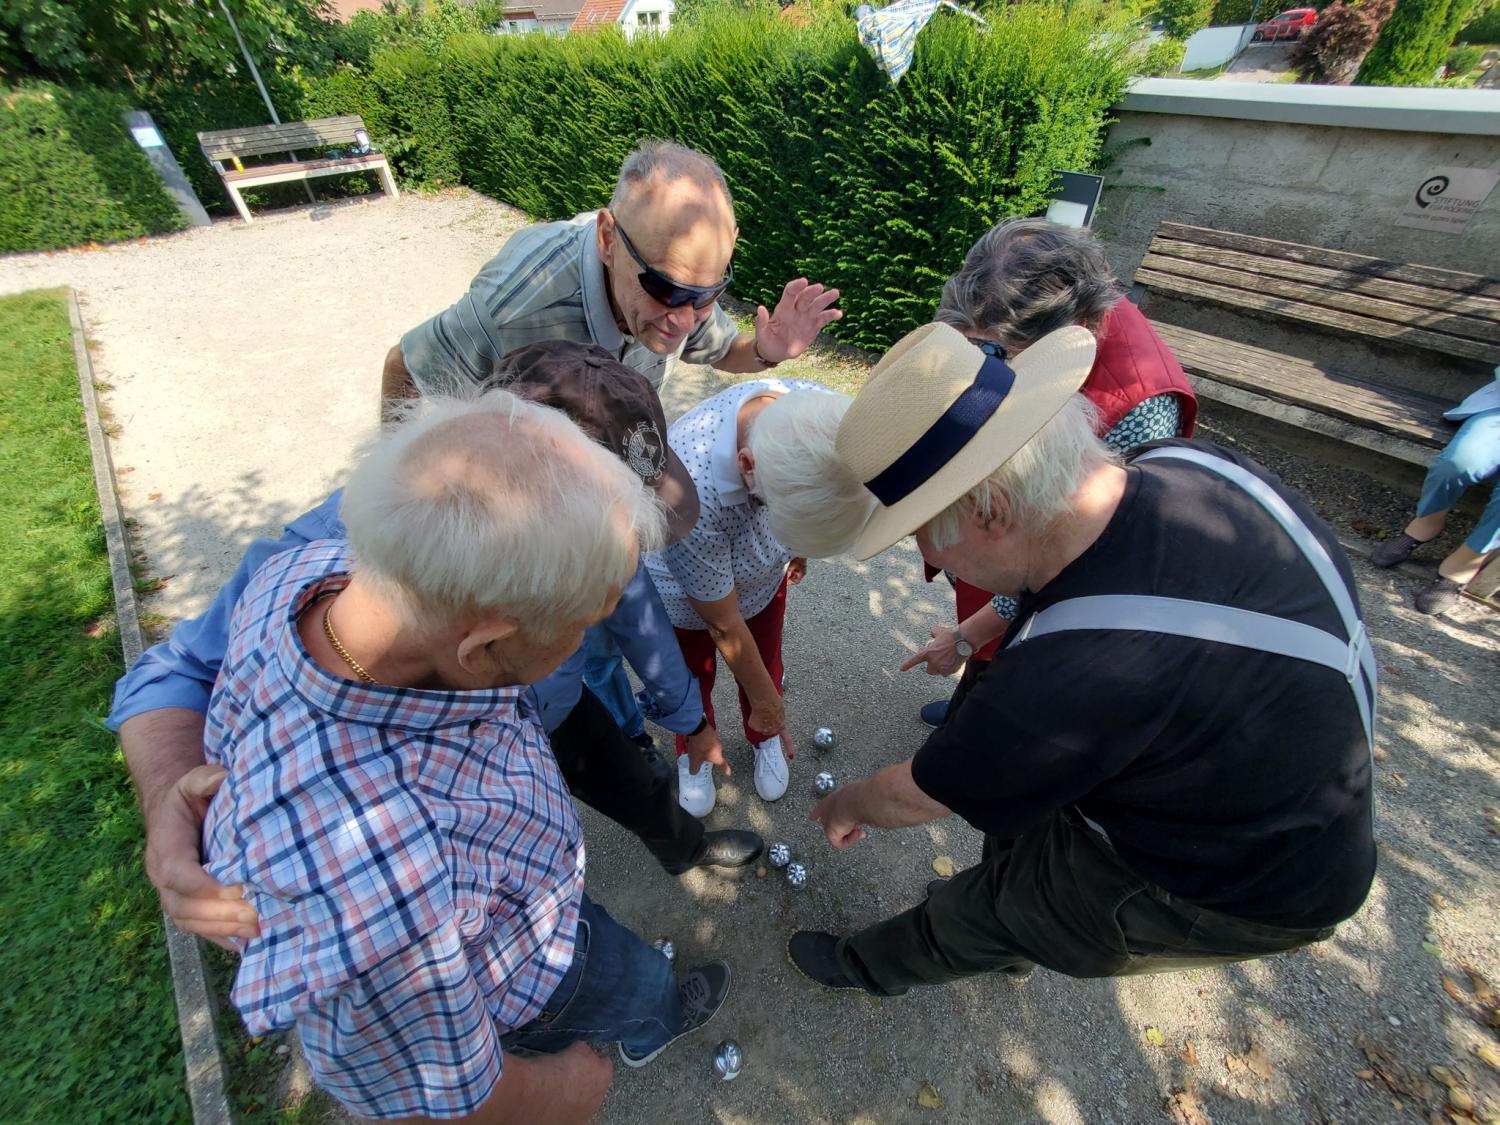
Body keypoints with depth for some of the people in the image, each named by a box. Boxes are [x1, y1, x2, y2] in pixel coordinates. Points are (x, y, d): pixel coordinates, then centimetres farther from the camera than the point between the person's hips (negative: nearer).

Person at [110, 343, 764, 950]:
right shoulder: (339, 547, -44)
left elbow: (634, 605, -11)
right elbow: (177, 670, -28)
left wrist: (688, 718, 6)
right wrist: (170, 800, -52)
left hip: (560, 715, 4)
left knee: (646, 794, 29)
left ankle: (686, 851, 68)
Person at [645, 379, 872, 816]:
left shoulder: (820, 416, -32)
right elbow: (725, 627, -27)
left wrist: (797, 547, 11)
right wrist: (766, 702, -12)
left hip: (764, 575, 4)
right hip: (684, 592, -3)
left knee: (765, 663, 21)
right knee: (694, 677, 20)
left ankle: (764, 739, 53)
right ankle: (693, 754, 52)